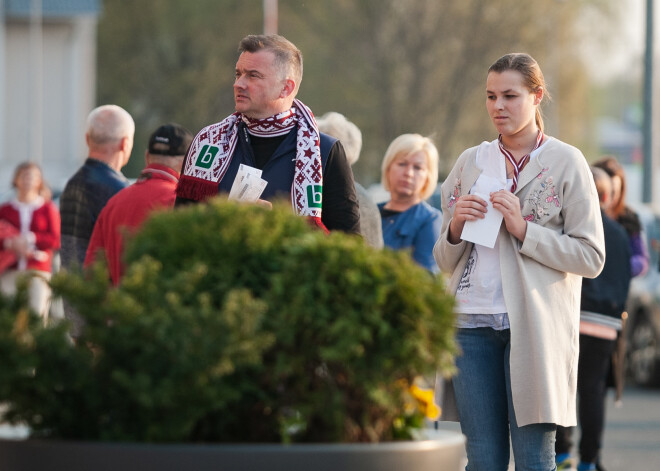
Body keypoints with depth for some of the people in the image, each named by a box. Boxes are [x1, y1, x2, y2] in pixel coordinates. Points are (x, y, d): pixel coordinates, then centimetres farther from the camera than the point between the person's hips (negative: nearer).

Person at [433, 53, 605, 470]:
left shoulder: (566, 162, 2)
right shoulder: (471, 162, 15)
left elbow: (591, 258, -3)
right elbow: (446, 262, 18)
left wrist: (524, 229, -12)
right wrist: (455, 228, -3)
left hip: (534, 326, -4)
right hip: (473, 323, 4)